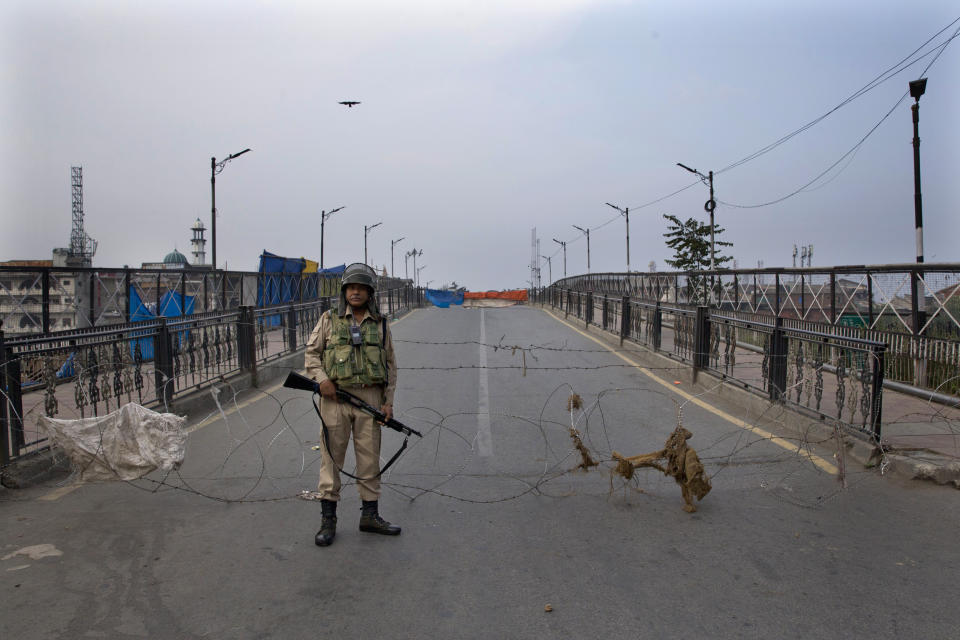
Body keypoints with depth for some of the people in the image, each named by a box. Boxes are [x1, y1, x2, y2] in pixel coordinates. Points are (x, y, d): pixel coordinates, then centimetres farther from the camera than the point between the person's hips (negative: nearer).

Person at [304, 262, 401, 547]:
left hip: (369, 398, 2)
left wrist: (388, 401, 5)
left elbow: (390, 364, 11)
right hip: (335, 396, -1)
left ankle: (370, 515, 19)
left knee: (370, 458, 7)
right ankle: (328, 520, 11)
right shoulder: (329, 320, 6)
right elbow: (311, 352, 8)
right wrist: (321, 378, -10)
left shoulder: (380, 324, 9)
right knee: (331, 457, 2)